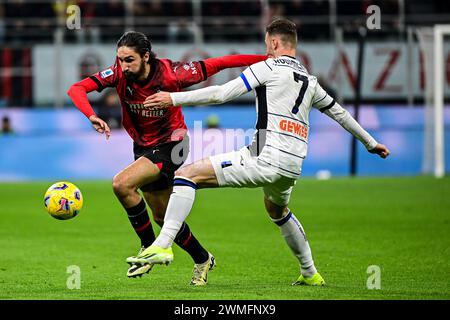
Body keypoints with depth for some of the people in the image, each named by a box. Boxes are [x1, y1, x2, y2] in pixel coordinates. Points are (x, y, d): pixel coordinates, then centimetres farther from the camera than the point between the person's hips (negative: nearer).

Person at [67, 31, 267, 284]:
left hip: (169, 145, -6)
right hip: (142, 146, 6)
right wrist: (92, 116, -43)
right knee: (162, 217, 15)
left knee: (122, 184, -26)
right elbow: (77, 89, -23)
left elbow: (216, 64, -17)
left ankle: (149, 247, -10)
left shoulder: (170, 74, -25)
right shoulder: (119, 74, -16)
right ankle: (202, 259, 37)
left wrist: (266, 60, -16)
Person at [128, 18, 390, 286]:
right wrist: (371, 143, 46)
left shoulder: (269, 67, 0)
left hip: (265, 159, -8)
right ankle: (310, 274, 43)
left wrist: (174, 98, -3)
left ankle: (163, 245, -23)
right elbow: (340, 113, 32)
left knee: (187, 174, -8)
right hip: (293, 168, 8)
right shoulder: (310, 81, 20)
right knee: (277, 210, 39)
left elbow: (222, 94, -7)